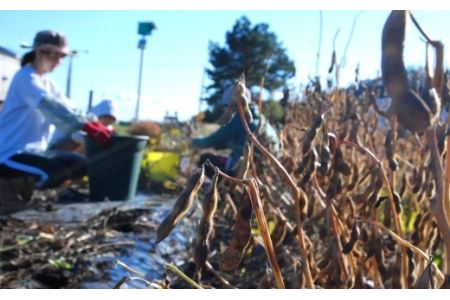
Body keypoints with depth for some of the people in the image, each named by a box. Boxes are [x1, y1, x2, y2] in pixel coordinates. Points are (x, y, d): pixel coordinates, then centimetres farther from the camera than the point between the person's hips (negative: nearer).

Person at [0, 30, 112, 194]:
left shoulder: (47, 83, 15)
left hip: (34, 150, 9)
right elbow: (50, 106, -31)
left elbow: (68, 109, 3)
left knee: (80, 164, 5)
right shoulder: (25, 77, -13)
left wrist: (95, 124, -17)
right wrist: (88, 126, -41)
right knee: (55, 173, -31)